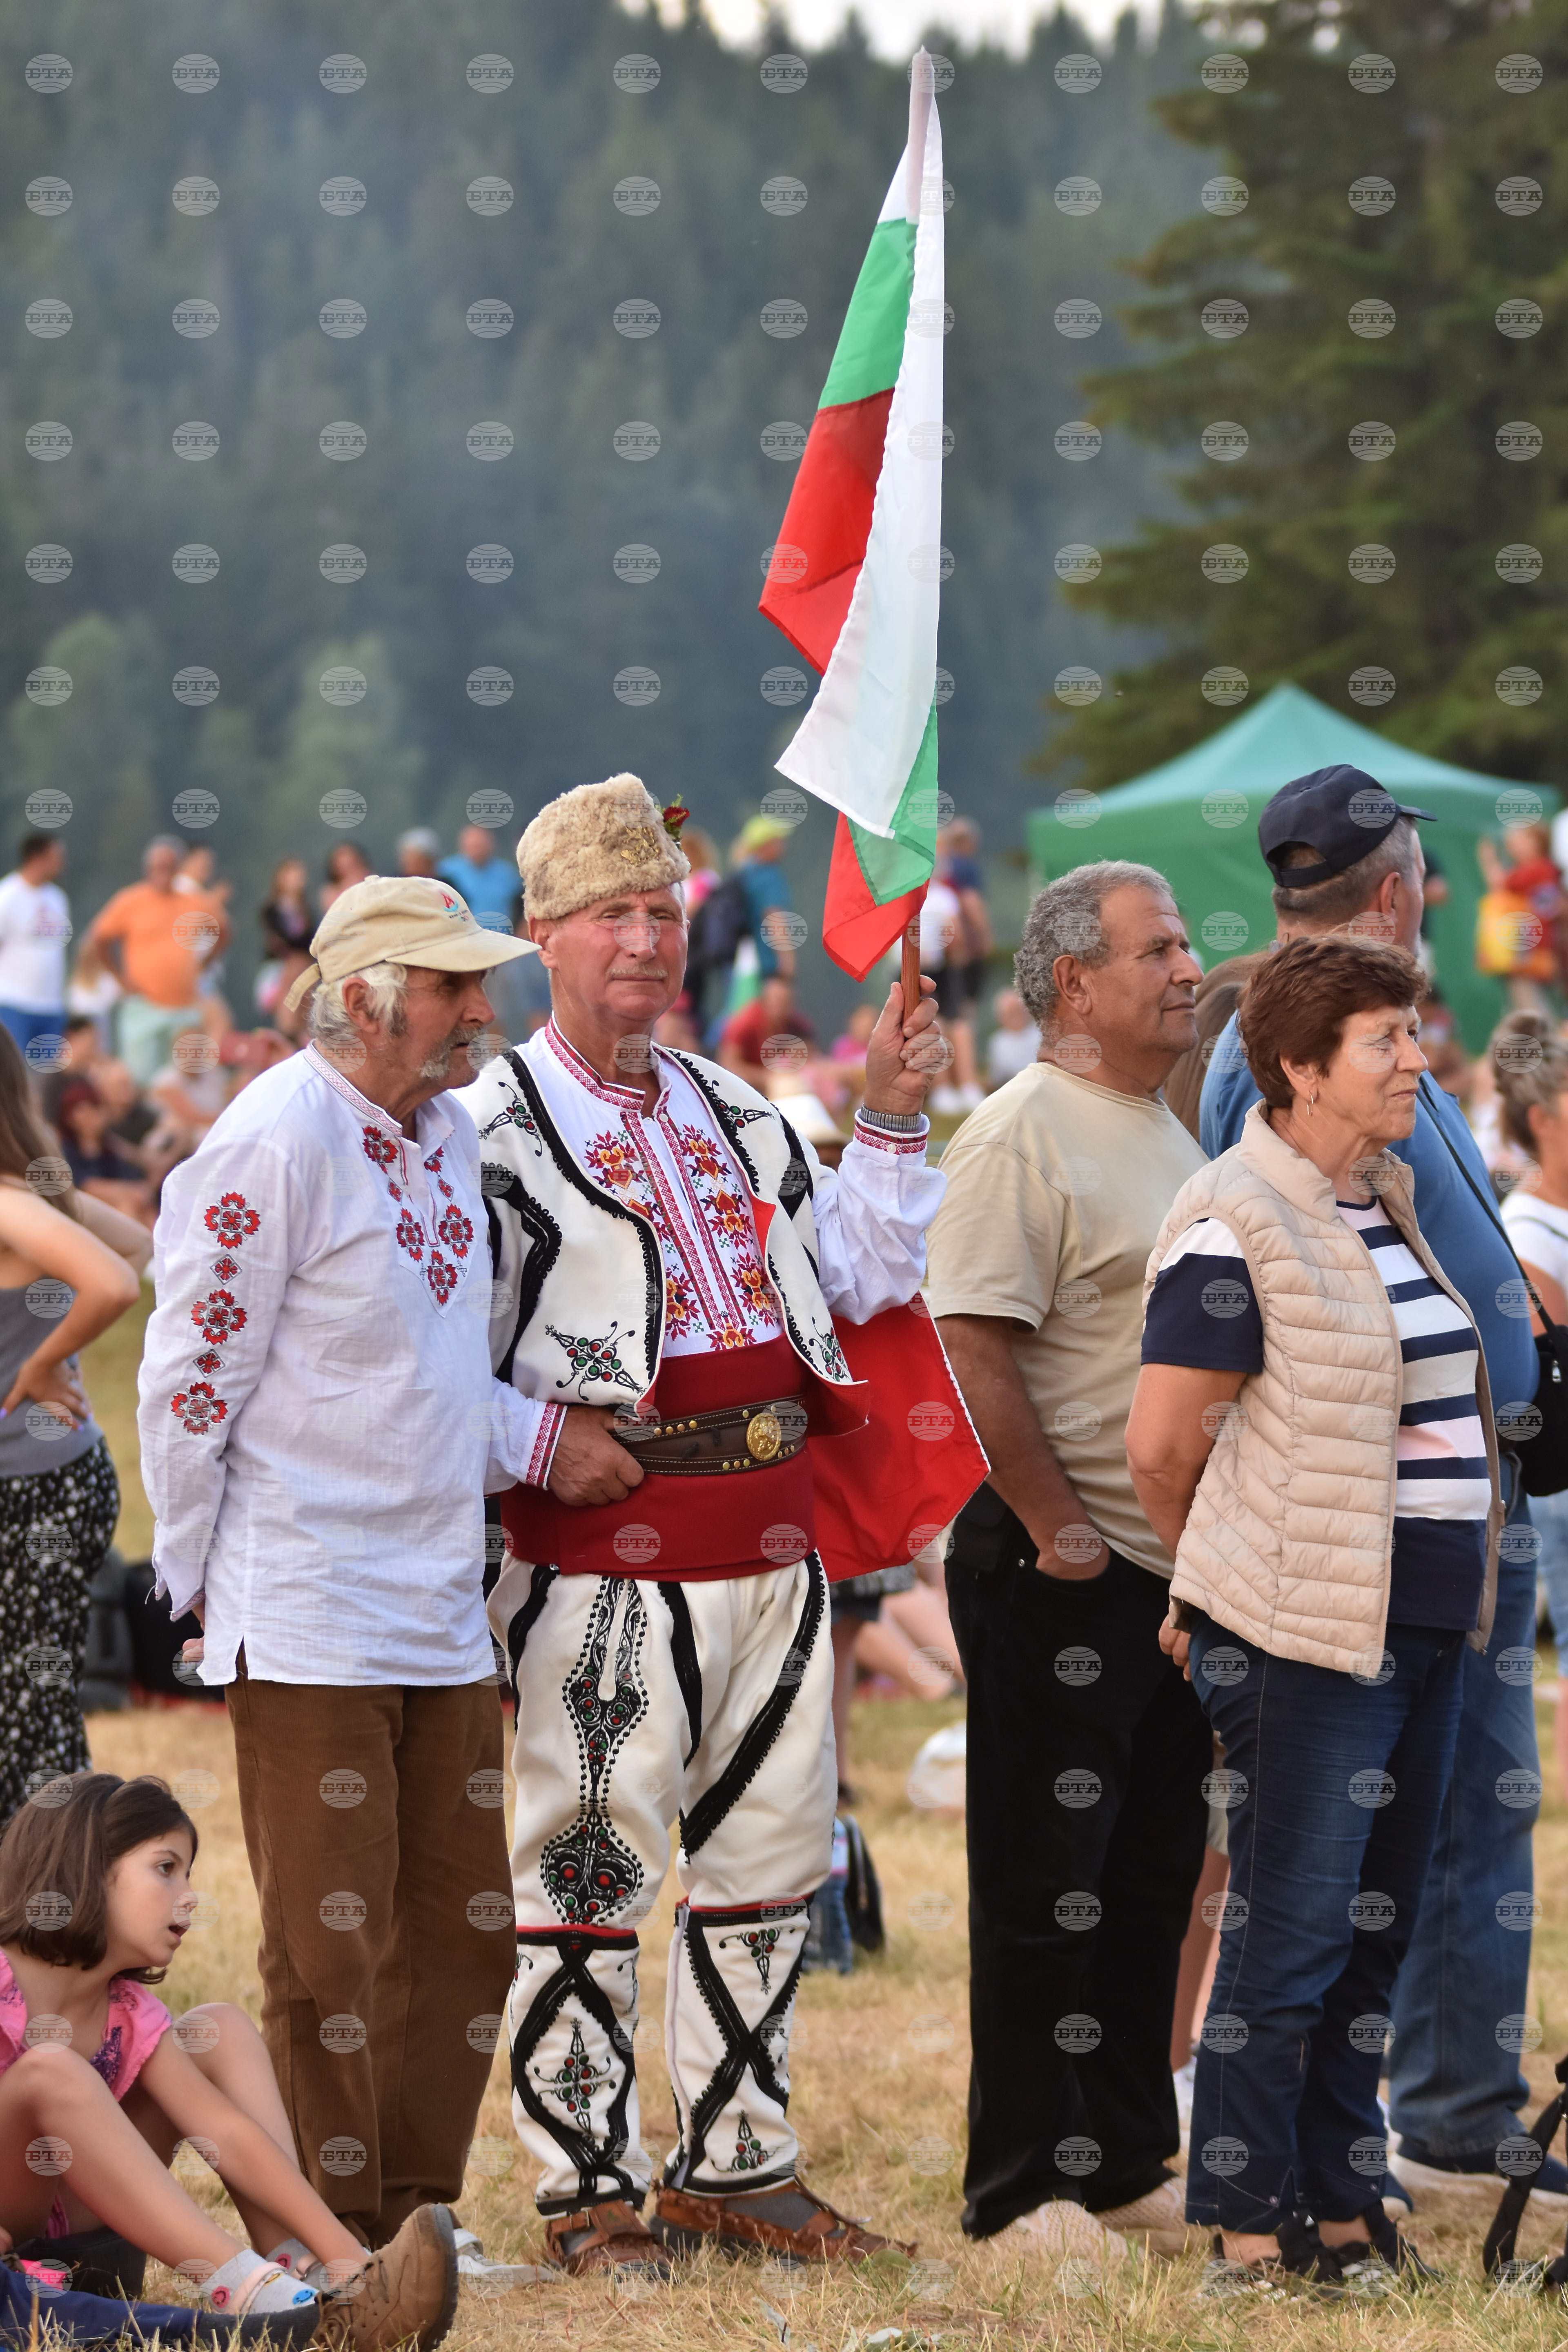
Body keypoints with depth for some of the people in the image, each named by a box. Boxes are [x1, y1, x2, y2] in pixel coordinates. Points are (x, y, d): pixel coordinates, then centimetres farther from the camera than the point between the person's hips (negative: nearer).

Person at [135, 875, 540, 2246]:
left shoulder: (446, 1132, 12)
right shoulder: (273, 1148, -14)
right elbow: (190, 1384, -11)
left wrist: (539, 1436, 0)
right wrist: (198, 1584, -5)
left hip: (443, 1614, 8)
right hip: (310, 1620, -8)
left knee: (462, 1928, 10)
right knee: (332, 1944, -4)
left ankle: (418, 2220, 20)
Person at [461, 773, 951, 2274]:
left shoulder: (734, 1118, 18)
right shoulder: (495, 1127, -4)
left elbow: (860, 1278, 20)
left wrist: (891, 1122, 11)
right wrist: (538, 1437, -16)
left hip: (770, 1548, 7)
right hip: (605, 1552, -7)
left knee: (768, 1862, 12)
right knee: (589, 1868, -3)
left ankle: (737, 2167, 23)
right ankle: (590, 2190, 5)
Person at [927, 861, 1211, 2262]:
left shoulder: (1169, 1134, 15)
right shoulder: (1023, 1134, -13)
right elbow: (977, 1347, -20)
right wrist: (1059, 1534, -19)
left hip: (1176, 1569, 9)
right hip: (1060, 1572, -8)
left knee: (1151, 1881, 13)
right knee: (1048, 1887, -3)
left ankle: (1128, 2167, 21)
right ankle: (1025, 2191, 2)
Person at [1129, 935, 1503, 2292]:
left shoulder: (1391, 1202, 13)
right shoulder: (1235, 1228, -13)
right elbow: (1163, 1443, -10)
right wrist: (1230, 1589, 6)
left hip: (1424, 1623, 8)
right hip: (1308, 1642, -8)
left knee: (1378, 1929, 11)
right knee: (1291, 1937, -5)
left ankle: (1346, 2212, 18)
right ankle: (1249, 2233, 1)